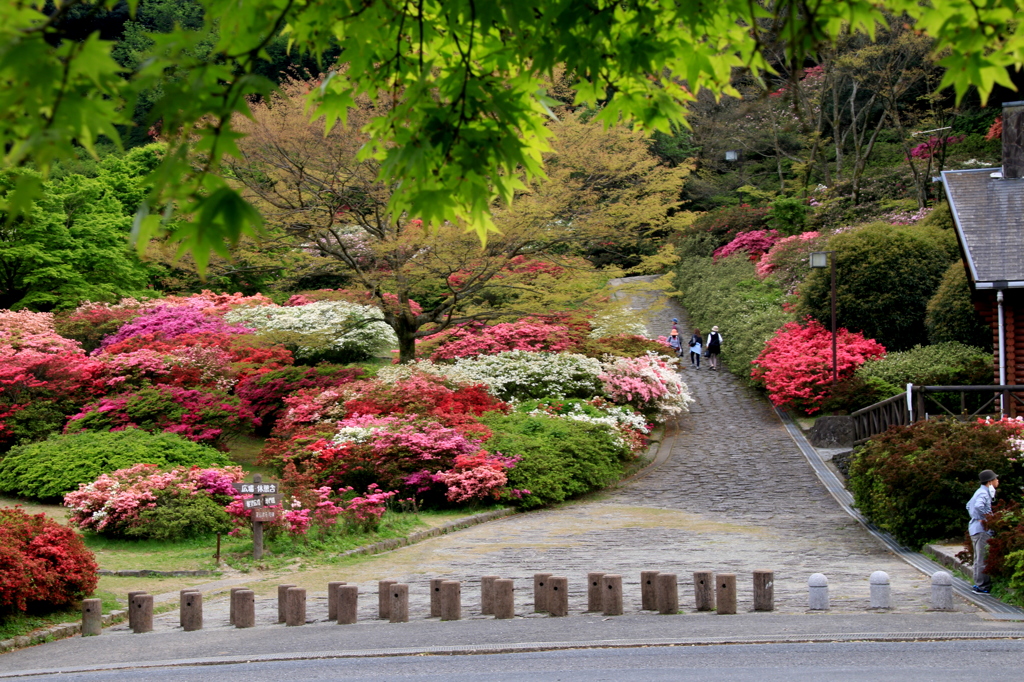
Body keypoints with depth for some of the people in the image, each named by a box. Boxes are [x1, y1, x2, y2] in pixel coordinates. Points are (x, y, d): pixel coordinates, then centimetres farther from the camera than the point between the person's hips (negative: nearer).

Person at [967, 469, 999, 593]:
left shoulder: (980, 492, 17)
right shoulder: (984, 493, -15)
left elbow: (969, 506, 28)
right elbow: (979, 506, -34)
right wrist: (988, 516, -21)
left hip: (975, 527, 11)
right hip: (982, 529, -11)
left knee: (979, 559, 15)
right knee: (983, 559, -9)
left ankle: (978, 584, 21)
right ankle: (983, 586, -8)